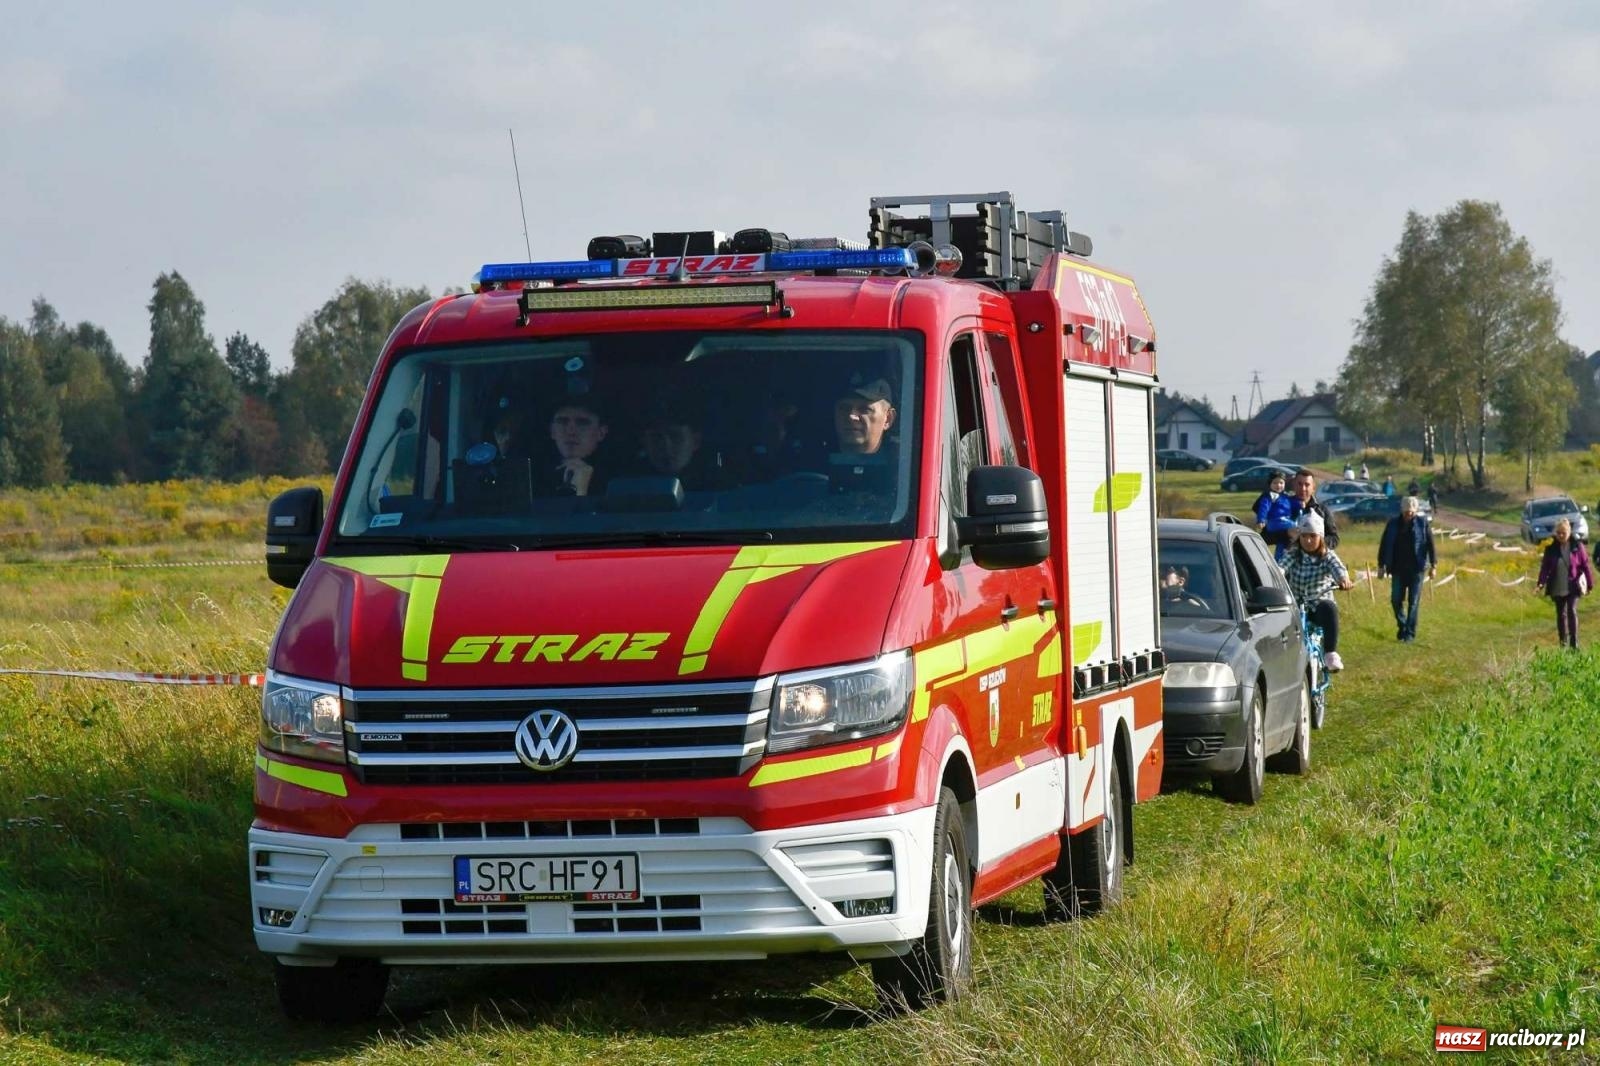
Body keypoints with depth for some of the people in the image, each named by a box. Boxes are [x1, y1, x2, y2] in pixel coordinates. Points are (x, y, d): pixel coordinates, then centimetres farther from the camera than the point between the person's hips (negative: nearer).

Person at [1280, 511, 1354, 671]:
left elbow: (1339, 568, -19)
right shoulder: (1293, 555, 3)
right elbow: (1281, 568, -17)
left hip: (1319, 605, -1)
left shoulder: (1327, 556, 1)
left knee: (1329, 609, -35)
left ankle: (1331, 654, -32)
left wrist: (1344, 580, -43)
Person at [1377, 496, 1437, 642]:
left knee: (1413, 602, -2)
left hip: (1416, 569, -2)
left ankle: (1410, 633, 4)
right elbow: (1384, 545, 7)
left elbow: (1430, 545, 1)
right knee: (1396, 600, 1)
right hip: (1398, 569, 2)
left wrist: (1433, 565, -2)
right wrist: (1381, 566, 6)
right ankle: (1402, 626, 23)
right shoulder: (1393, 524, 3)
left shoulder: (1423, 523, -1)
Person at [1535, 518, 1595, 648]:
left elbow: (1585, 565, 0)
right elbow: (1545, 566, 0)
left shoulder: (1577, 546, -5)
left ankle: (1574, 643, -11)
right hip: (1557, 587, 3)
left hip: (1573, 587, -2)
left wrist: (1590, 584, 2)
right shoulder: (1551, 547, -1)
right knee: (1561, 614, 10)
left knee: (1572, 612, -14)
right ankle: (1563, 643, 20)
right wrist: (1541, 583, -13)